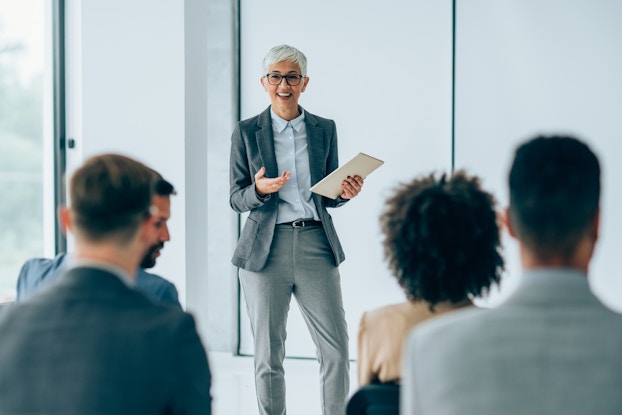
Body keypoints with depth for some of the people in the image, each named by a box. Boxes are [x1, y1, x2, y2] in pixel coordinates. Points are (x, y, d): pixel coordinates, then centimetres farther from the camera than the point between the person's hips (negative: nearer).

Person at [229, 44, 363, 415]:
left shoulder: (324, 129, 11)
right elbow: (237, 199, 4)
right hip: (266, 249, -1)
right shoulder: (247, 132, 5)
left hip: (316, 245, 1)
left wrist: (346, 194, -7)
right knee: (268, 355, 3)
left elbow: (328, 195, 15)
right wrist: (260, 190, -18)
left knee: (337, 350, -3)